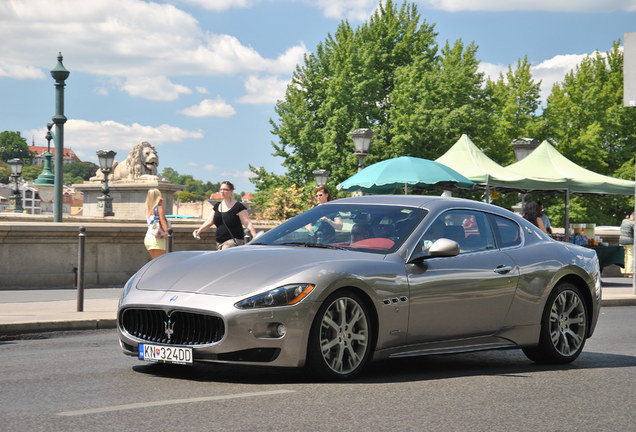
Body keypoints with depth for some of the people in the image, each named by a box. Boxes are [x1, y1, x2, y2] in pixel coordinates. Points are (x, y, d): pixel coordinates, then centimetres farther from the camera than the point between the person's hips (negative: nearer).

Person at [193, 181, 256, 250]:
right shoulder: (217, 206, 15)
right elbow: (209, 222, 13)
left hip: (233, 241, -7)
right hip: (219, 243, 7)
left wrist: (255, 236, -23)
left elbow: (247, 223, -10)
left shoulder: (238, 207, -5)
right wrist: (199, 230, -4)